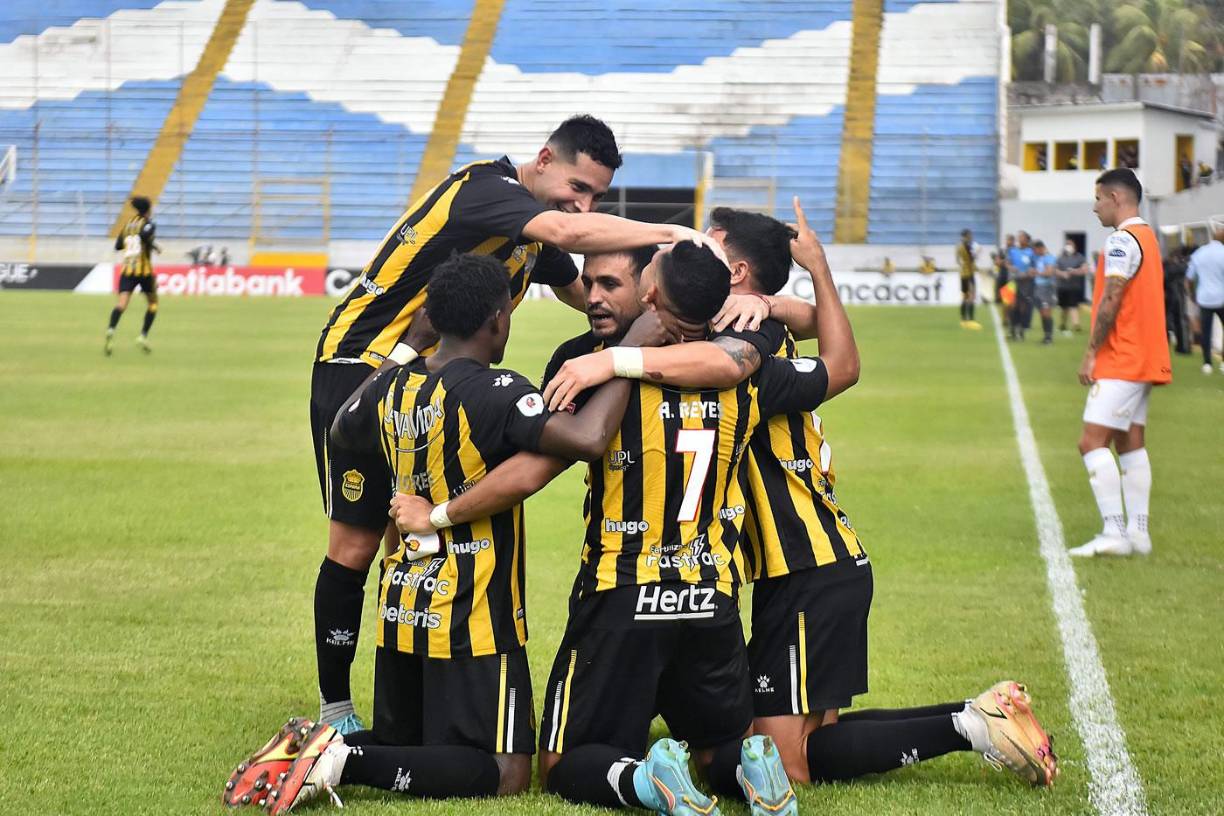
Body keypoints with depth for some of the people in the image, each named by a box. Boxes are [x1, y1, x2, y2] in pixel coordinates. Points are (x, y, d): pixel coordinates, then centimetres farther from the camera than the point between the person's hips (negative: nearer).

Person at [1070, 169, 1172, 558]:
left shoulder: (1122, 240, -14)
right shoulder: (1148, 237, 17)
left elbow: (1111, 300, -19)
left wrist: (1091, 352, -14)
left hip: (1120, 361, -10)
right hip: (1144, 361, 10)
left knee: (1092, 442, -11)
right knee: (1130, 442, 10)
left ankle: (1114, 532, -16)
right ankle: (1137, 532, 7)